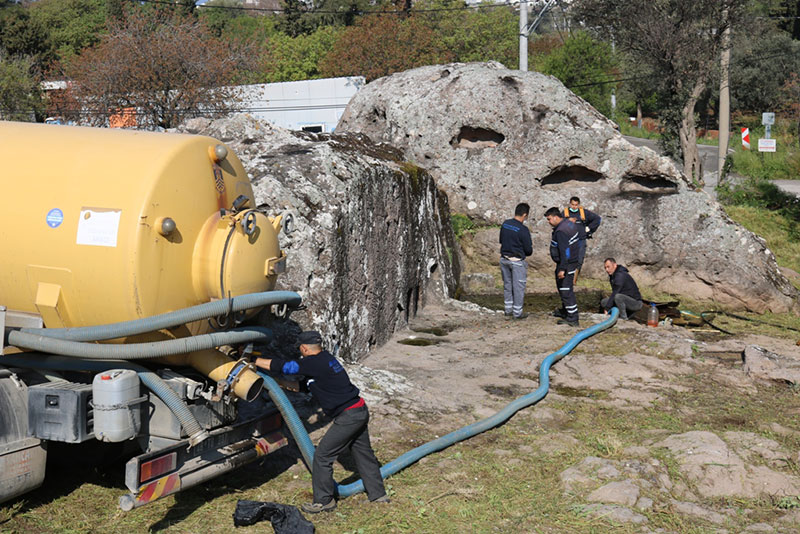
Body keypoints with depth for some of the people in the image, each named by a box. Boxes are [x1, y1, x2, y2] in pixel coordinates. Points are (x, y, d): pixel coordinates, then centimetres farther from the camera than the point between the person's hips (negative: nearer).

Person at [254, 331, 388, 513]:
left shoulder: (314, 363, -16)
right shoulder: (326, 358, 13)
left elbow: (282, 366, -16)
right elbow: (305, 386, 25)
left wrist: (253, 360, -5)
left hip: (348, 417, -10)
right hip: (361, 411, 10)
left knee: (322, 456, 1)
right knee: (363, 453, 21)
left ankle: (324, 501, 10)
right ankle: (378, 494, 31)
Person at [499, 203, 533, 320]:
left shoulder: (505, 224, -1)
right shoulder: (523, 230, -20)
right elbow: (528, 250, -13)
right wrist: (529, 251, 9)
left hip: (504, 259, 6)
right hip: (517, 261, -6)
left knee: (507, 284, 17)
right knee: (518, 286, 5)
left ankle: (508, 310, 25)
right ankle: (517, 312, 12)